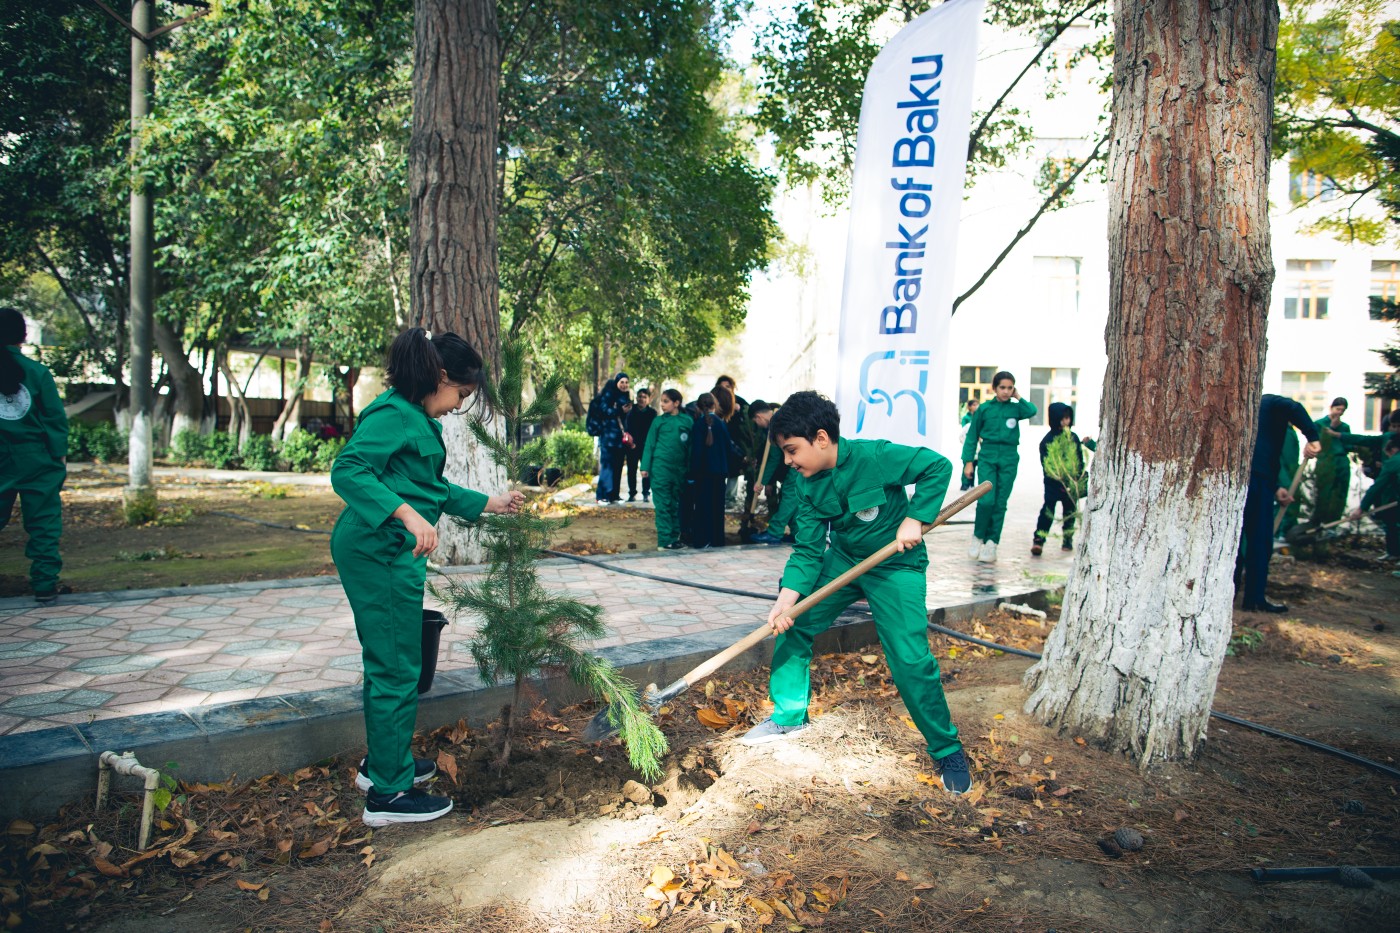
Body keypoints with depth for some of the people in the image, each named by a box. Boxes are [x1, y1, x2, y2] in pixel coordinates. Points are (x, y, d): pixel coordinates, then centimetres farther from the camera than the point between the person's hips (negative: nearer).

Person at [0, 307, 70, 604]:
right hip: (36, 462, -2)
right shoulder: (37, 372, -6)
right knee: (43, 523, 4)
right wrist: (60, 455, 3)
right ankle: (45, 584, 4)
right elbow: (56, 418, -4)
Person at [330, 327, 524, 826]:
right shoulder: (393, 414, -15)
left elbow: (434, 487, 27)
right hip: (380, 552, -11)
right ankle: (388, 793, 9)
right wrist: (407, 514, -35)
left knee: (387, 663, 21)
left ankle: (382, 761, 37)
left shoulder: (417, 419, 17)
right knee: (397, 669, -2)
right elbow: (347, 470, -27)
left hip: (387, 553, 11)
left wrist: (488, 503, 31)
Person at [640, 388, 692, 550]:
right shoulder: (658, 421, 2)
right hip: (660, 467, -2)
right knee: (663, 505, -3)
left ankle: (674, 538, 14)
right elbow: (649, 444, 2)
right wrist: (645, 467, -4)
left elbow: (691, 445, 7)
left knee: (676, 505, 8)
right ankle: (665, 540, -2)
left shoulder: (687, 421, 4)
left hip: (679, 469, 2)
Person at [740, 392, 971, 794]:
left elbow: (938, 466, -18)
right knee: (792, 623, -1)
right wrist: (788, 596, -23)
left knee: (911, 660, -13)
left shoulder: (876, 457, -26)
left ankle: (947, 750, 9)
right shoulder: (810, 486, -8)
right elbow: (808, 549, -10)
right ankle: (789, 715, 19)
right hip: (843, 560, 6)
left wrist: (915, 518, -25)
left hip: (896, 565, -6)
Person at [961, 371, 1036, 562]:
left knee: (1000, 503, 2)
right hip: (987, 457, -1)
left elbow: (1032, 411, -16)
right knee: (986, 500, -13)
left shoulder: (1016, 408, 7)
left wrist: (1018, 398, -2)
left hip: (1009, 460, 2)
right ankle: (978, 538, 8)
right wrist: (968, 461, 1)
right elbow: (972, 436, 7)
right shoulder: (984, 408, 4)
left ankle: (991, 544, 9)